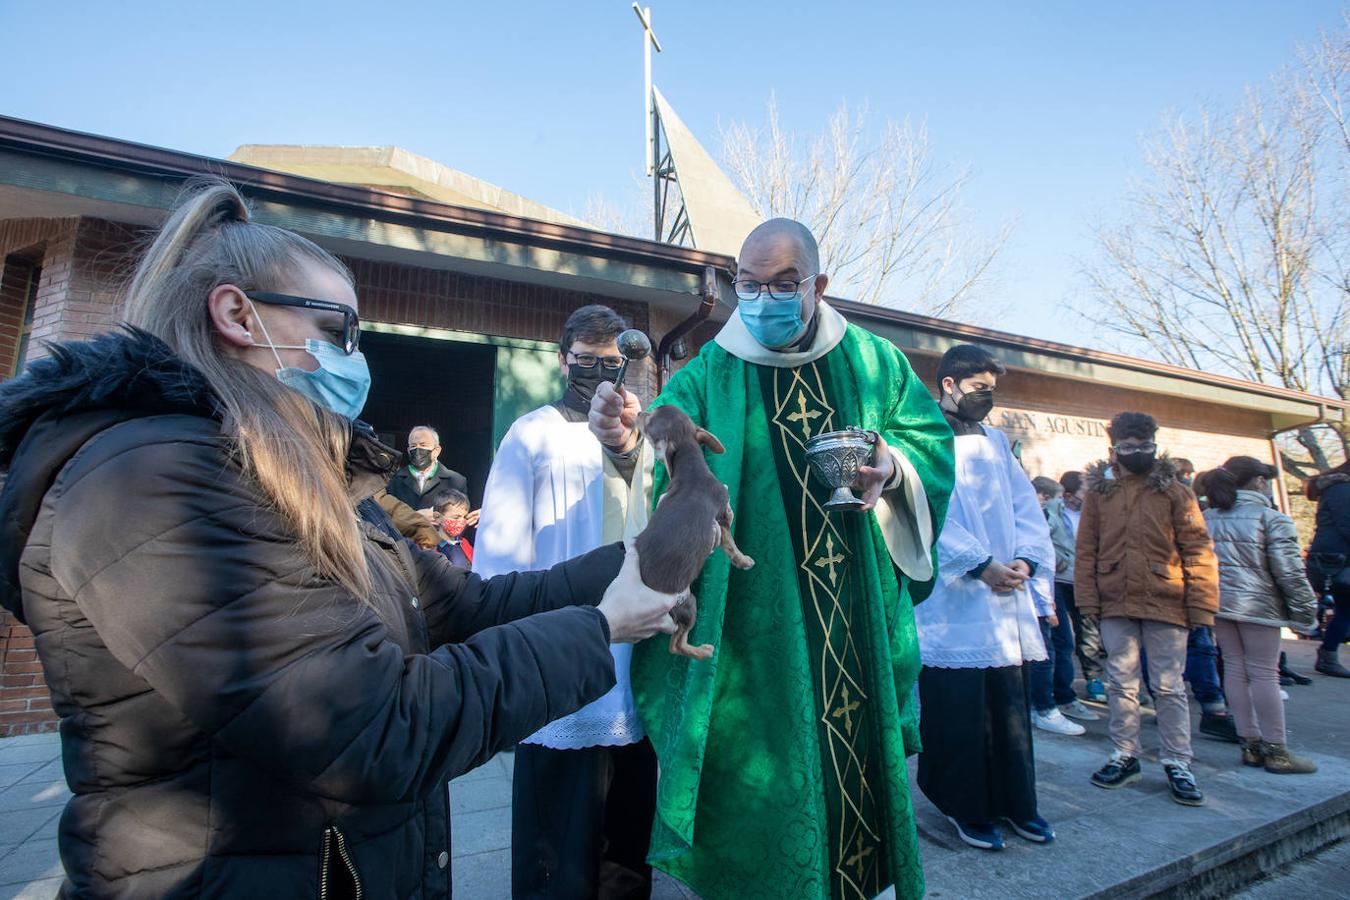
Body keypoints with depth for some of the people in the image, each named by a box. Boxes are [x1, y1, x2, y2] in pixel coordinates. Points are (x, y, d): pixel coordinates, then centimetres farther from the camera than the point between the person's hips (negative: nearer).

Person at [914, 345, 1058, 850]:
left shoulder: (996, 441, 18)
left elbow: (1026, 506, 12)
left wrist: (1025, 559, -5)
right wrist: (980, 565, -17)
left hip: (1007, 596, 6)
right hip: (952, 603, -6)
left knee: (1011, 706, 12)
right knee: (958, 711, 3)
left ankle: (1014, 802, 28)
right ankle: (967, 809, 20)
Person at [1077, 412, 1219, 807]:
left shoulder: (1174, 492, 1)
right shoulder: (1098, 493, 4)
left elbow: (1198, 550, -2)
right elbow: (1086, 550, 4)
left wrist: (1202, 603, -7)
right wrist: (1088, 598, -2)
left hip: (1165, 604, -1)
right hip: (1115, 604, 2)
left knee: (1169, 687, 7)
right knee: (1121, 684, 11)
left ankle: (1178, 763, 21)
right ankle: (1125, 756, 24)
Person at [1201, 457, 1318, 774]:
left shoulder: (1207, 518, 8)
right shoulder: (1271, 518, -8)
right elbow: (1289, 571, -9)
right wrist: (1306, 611, 0)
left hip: (1217, 603, 5)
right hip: (1256, 604, -5)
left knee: (1235, 669, 9)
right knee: (1264, 673, 1)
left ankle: (1250, 744, 17)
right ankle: (1275, 751, 8)